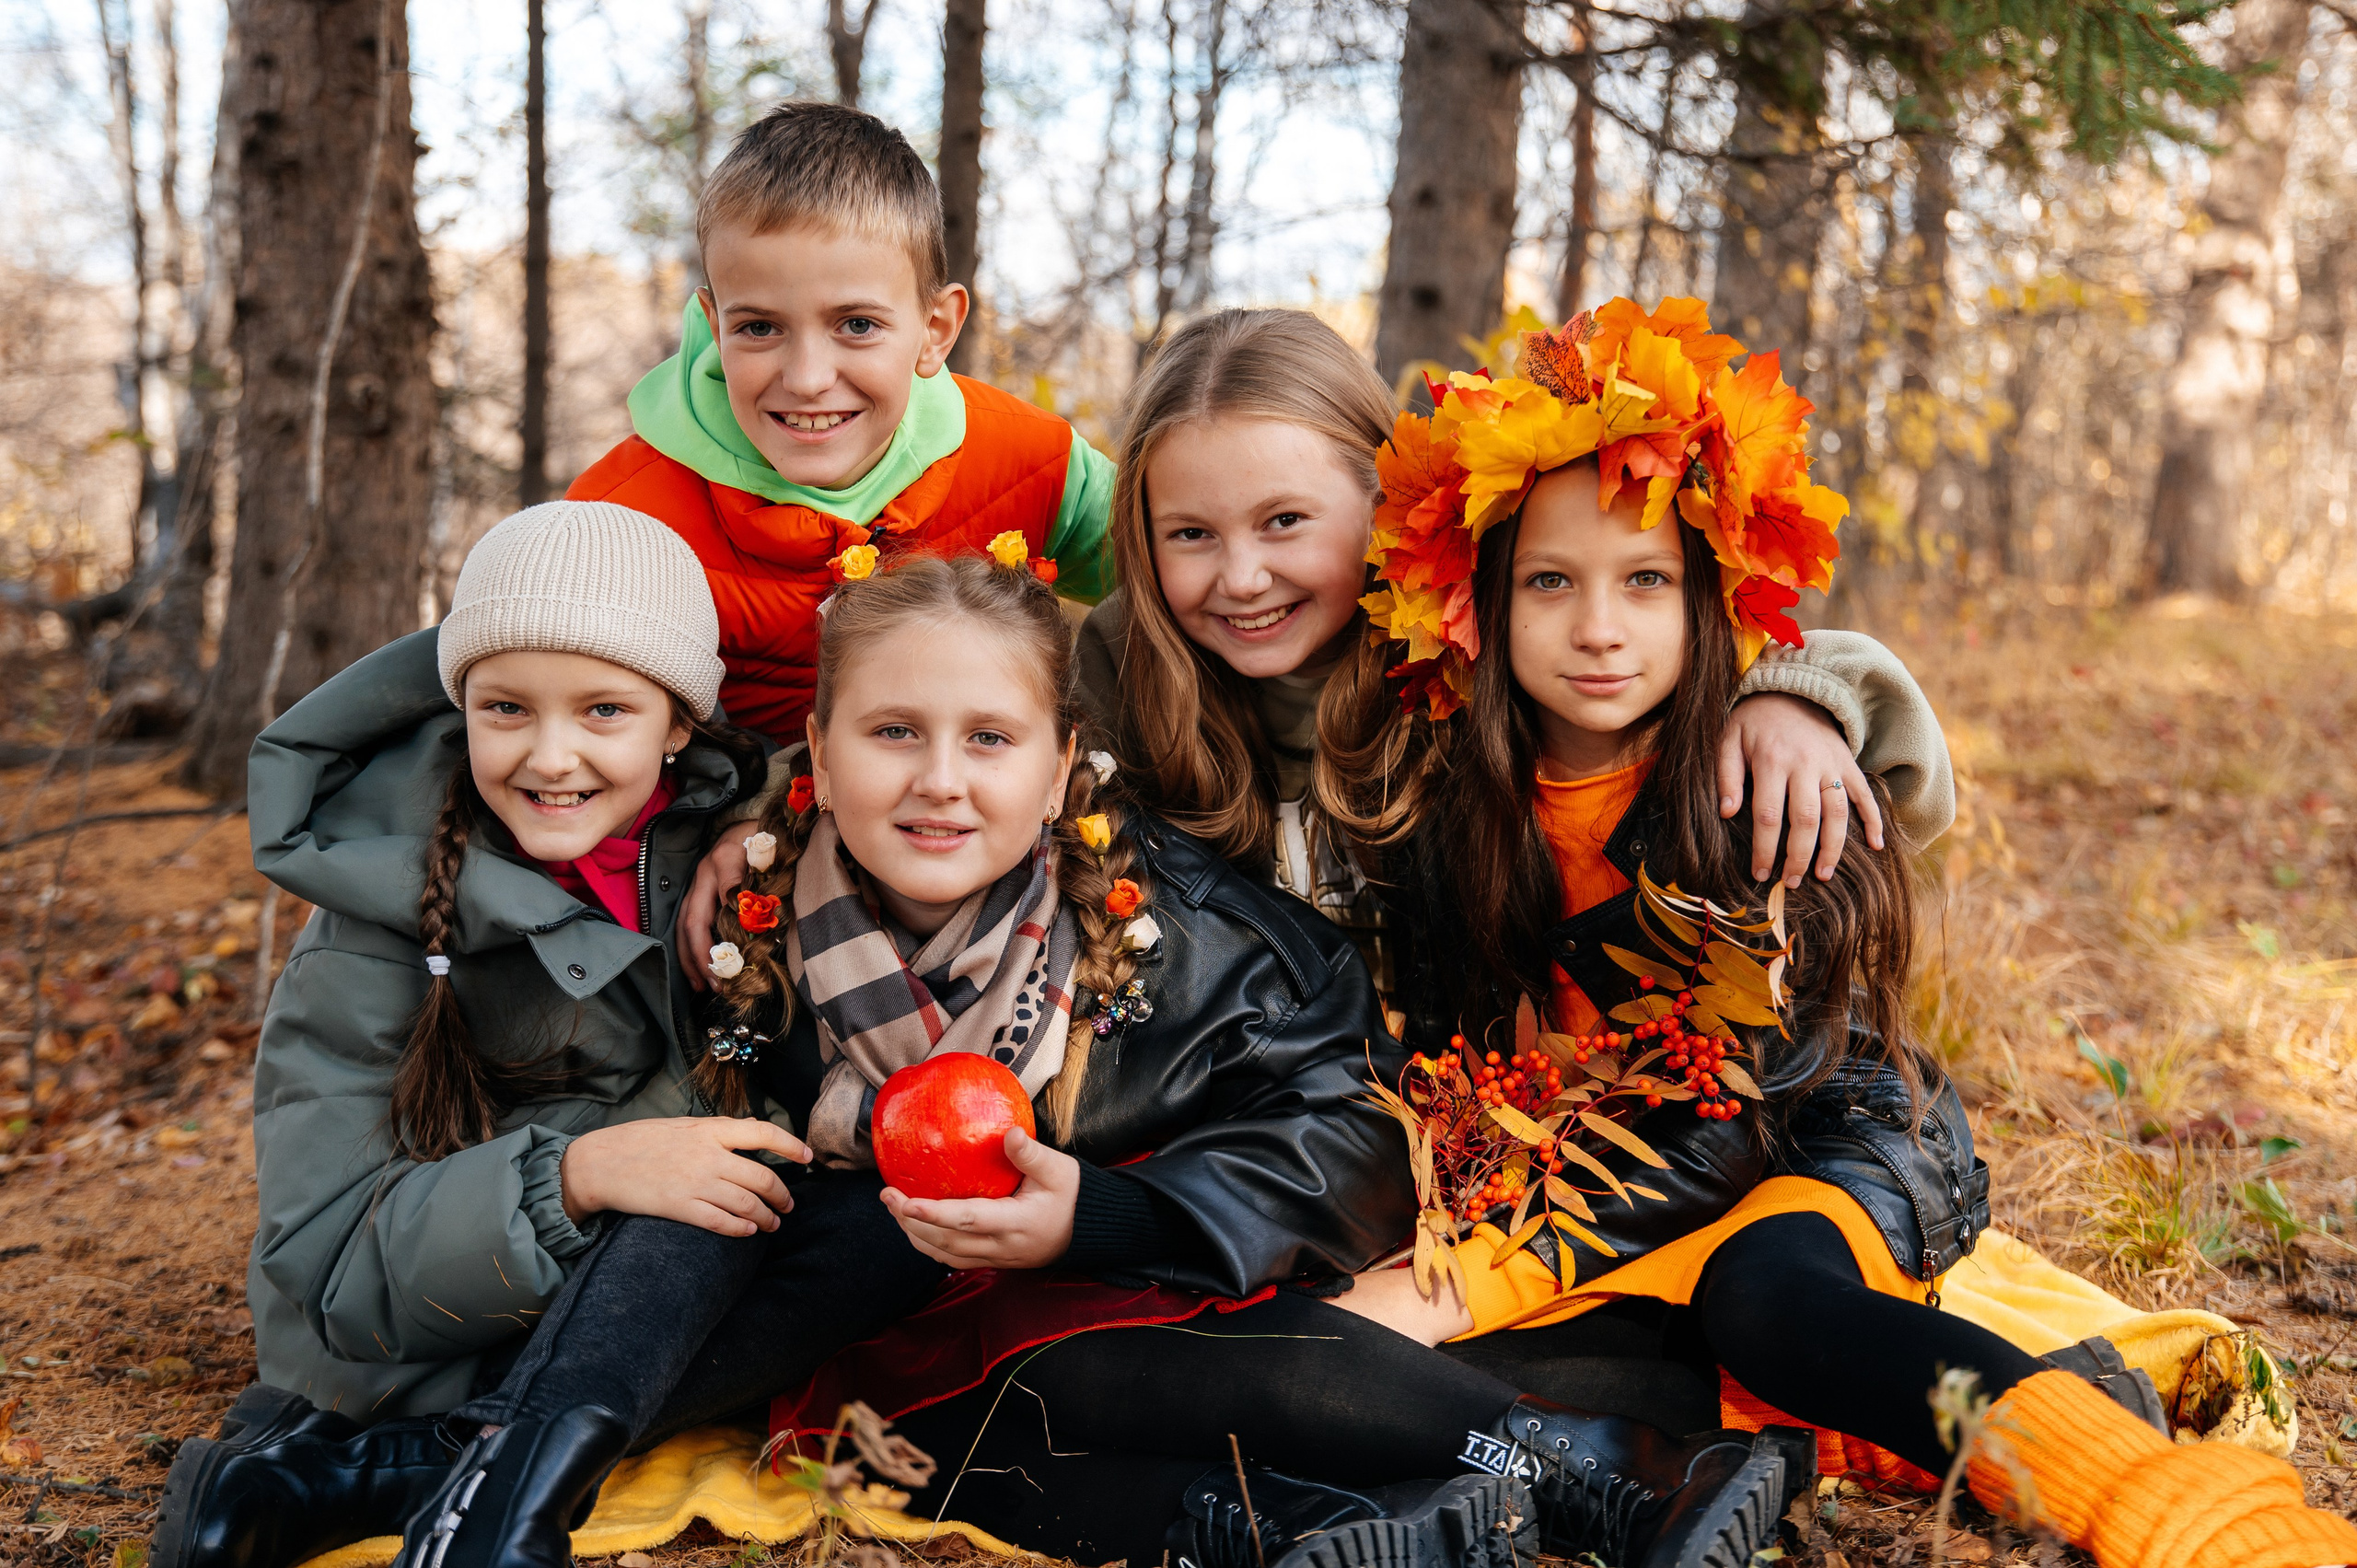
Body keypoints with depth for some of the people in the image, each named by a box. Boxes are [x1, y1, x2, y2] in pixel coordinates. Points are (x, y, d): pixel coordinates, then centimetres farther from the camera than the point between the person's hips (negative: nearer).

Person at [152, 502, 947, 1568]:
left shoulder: (717, 828, -7)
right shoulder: (384, 912, -18)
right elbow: (327, 1268, -21)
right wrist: (574, 1176, -35)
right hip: (399, 1353, -6)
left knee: (892, 1221, -22)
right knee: (705, 1219, -30)